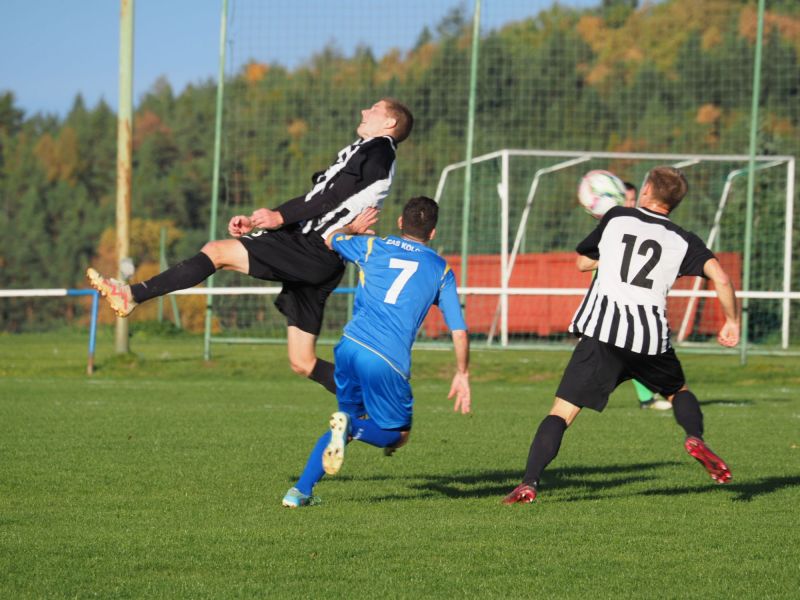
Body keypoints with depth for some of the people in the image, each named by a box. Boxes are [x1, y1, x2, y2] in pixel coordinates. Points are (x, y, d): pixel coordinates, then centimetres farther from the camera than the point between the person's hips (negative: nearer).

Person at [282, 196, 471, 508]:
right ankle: (350, 426, -19)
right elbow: (459, 332, 9)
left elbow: (327, 238, 34)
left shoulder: (372, 246, 15)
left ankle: (300, 490, 8)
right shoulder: (441, 270, 12)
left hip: (350, 347, 3)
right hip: (389, 362, -3)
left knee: (351, 418, 23)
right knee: (397, 435, 15)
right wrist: (462, 374, 22)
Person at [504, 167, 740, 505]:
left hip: (602, 332, -2)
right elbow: (720, 278, -3)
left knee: (562, 412, -3)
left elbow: (583, 262, 24)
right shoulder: (683, 242, 11)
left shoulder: (617, 219, 12)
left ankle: (529, 483, -17)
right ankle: (695, 439, 0)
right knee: (678, 391, 29)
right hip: (651, 337, 2)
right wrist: (732, 321, 10)